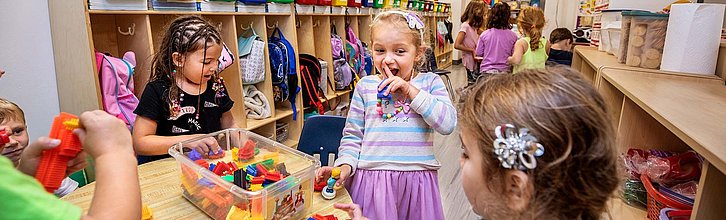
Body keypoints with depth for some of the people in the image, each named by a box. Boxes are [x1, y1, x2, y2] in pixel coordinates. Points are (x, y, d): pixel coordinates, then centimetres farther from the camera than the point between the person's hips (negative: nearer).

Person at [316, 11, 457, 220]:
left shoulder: (430, 82, 1)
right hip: (371, 178, 0)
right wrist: (345, 165, -9)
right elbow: (352, 135, 7)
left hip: (417, 179, 0)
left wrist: (412, 91, -15)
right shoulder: (365, 86, 4)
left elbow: (448, 124, -12)